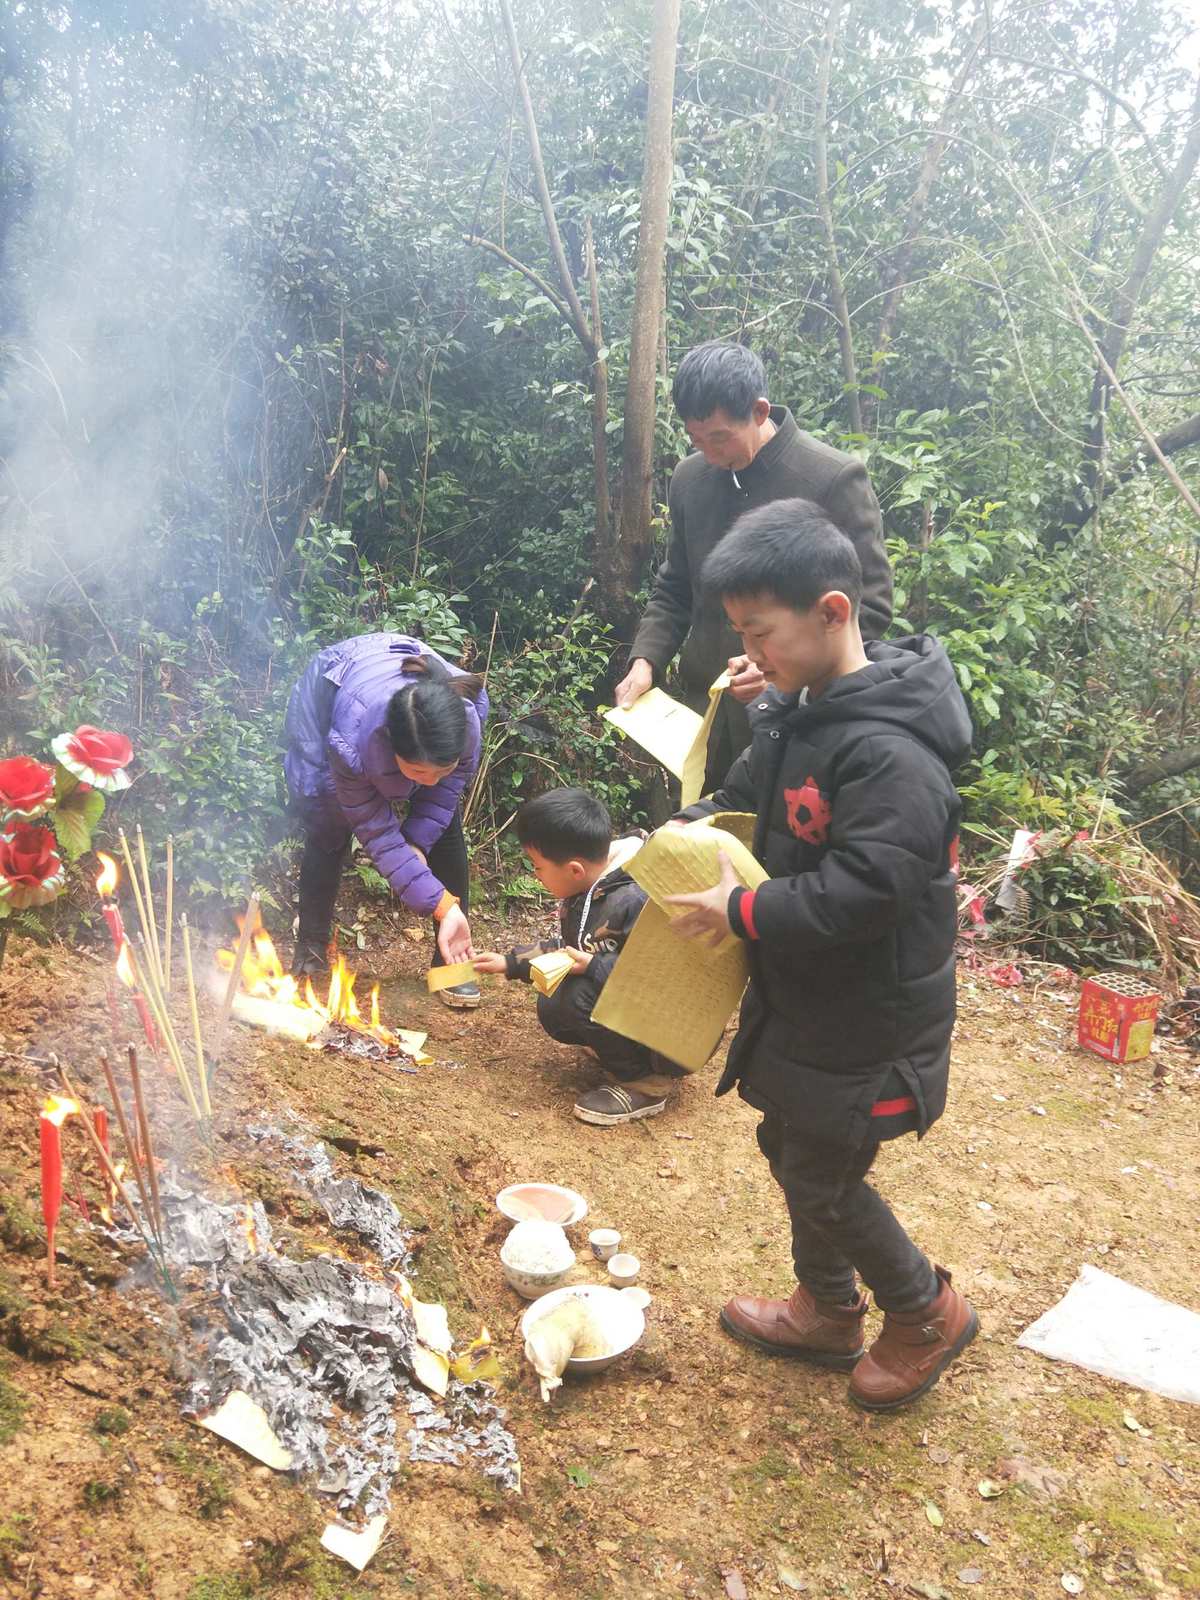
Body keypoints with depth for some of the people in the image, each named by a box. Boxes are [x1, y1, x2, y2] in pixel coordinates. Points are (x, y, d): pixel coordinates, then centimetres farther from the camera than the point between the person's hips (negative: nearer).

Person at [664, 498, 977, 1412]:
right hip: (803, 997, 9)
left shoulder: (889, 753, -29)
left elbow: (862, 893, -33)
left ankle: (926, 1314, 33)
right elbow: (749, 795, 17)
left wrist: (742, 912, -24)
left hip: (869, 1020, -9)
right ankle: (825, 1312, 44)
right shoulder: (796, 711, 1)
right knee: (791, 1149, 22)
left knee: (824, 1179, 6)